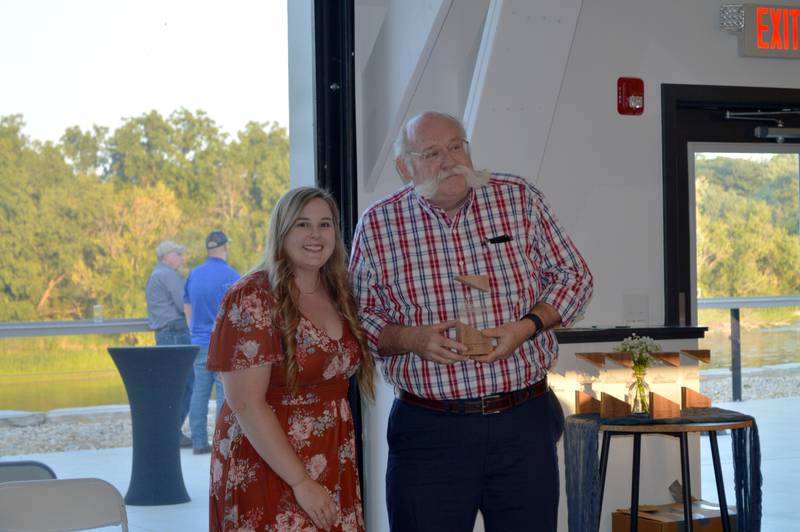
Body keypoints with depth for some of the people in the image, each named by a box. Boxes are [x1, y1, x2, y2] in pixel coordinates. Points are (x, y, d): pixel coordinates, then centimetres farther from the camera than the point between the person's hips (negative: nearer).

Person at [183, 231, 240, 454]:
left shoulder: (193, 275, 9)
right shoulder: (230, 275, -9)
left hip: (199, 343, 6)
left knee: (199, 392, 7)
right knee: (225, 393, -3)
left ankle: (199, 442, 9)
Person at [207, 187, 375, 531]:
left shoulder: (340, 296, 7)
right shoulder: (253, 299, -13)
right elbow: (246, 404, -18)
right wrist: (301, 482, -20)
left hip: (332, 471, 6)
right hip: (266, 471, -6)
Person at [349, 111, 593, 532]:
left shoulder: (519, 199, 3)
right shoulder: (377, 226, 0)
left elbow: (572, 275, 8)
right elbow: (358, 319, 5)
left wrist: (528, 326, -9)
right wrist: (409, 339, -14)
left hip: (524, 421, 1)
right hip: (428, 430, -1)